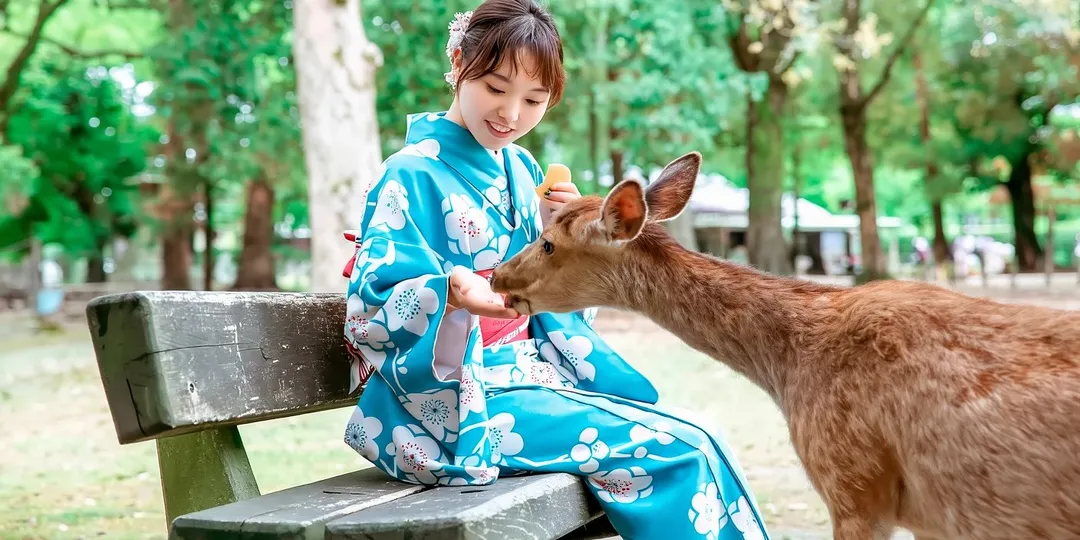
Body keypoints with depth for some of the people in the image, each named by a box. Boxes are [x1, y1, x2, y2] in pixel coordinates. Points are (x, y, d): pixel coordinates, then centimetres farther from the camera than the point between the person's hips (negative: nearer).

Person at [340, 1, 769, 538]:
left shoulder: (522, 170, 11)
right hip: (459, 401, -7)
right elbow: (370, 302, -18)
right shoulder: (415, 173, -11)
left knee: (696, 443, -5)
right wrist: (452, 291, -37)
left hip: (529, 373, 7)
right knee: (679, 452, -17)